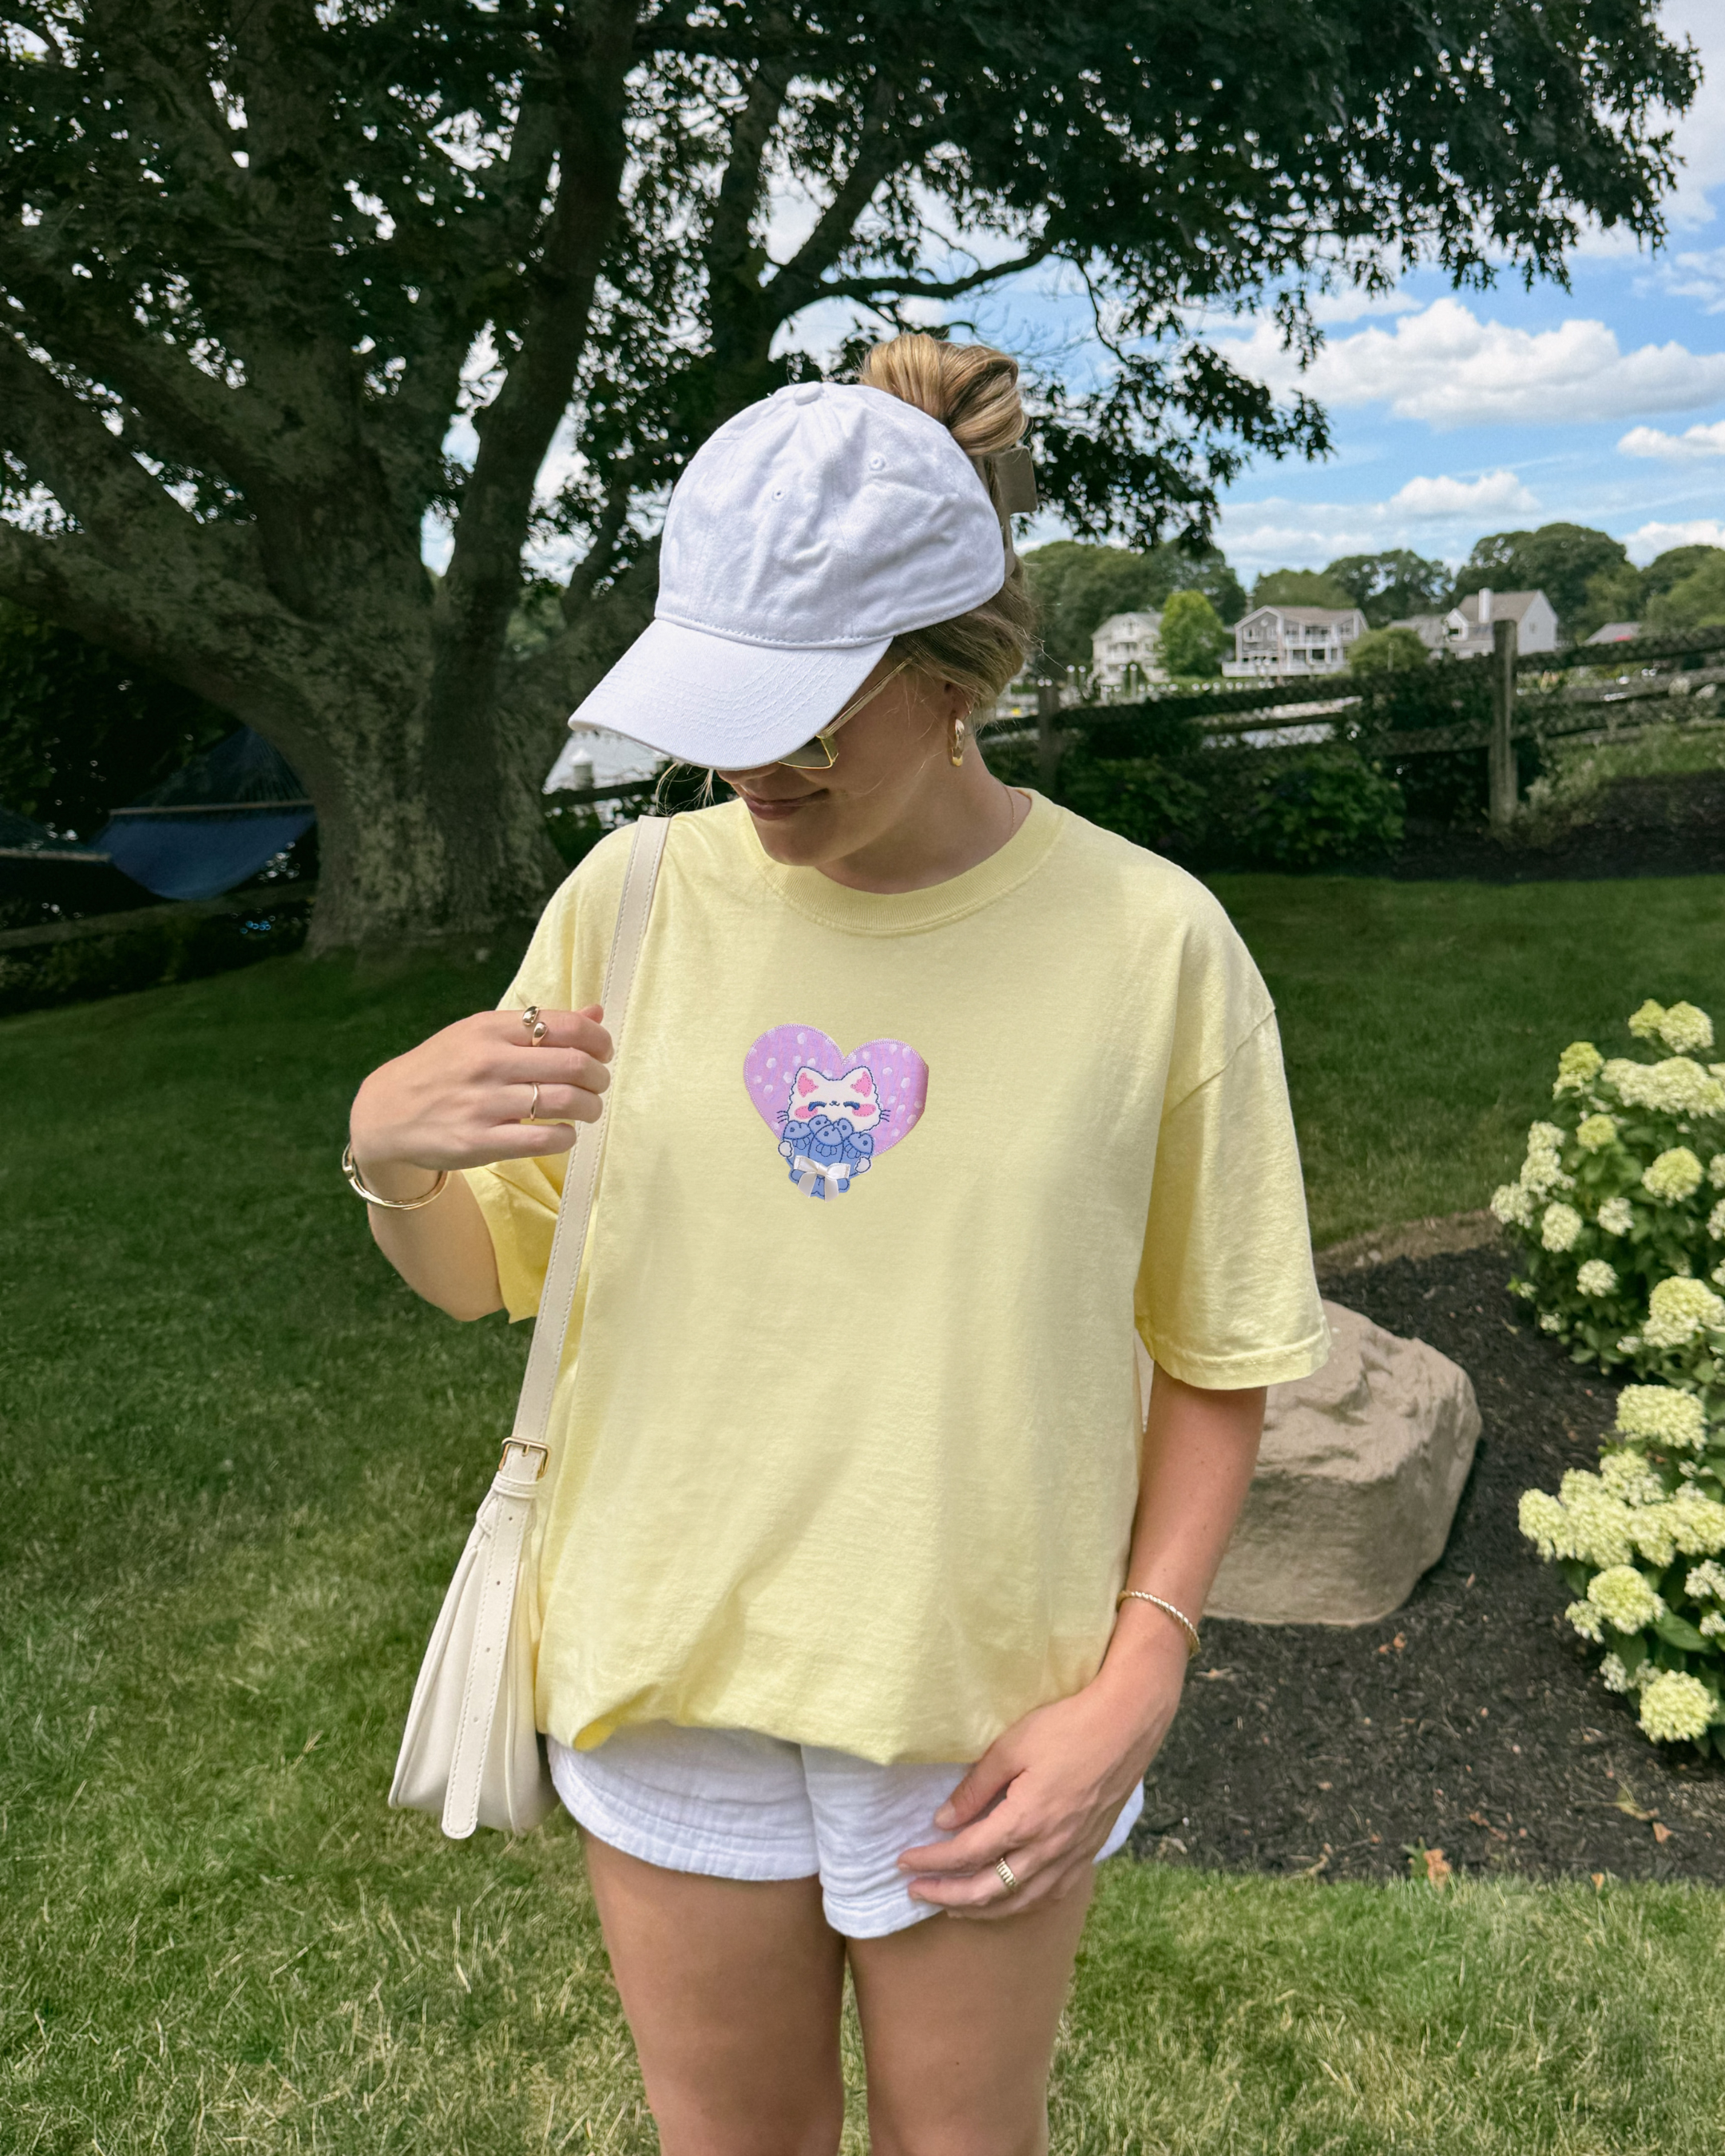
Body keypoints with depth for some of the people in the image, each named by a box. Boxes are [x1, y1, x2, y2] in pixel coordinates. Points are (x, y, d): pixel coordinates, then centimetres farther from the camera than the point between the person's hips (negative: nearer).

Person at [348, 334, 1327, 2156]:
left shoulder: (1149, 943, -14)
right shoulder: (635, 893, -8)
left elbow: (1212, 1359, -4)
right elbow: (478, 1273, 1)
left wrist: (1138, 1685, -11)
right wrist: (385, 1152, -20)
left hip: (987, 1701, -1)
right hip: (669, 1664, 2)